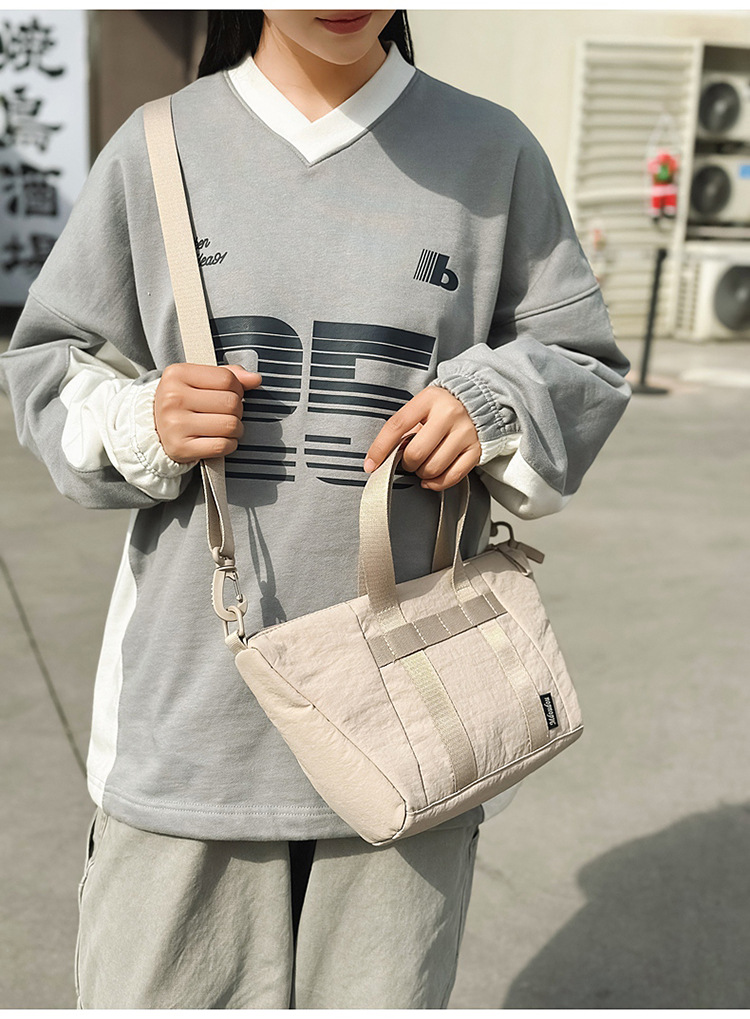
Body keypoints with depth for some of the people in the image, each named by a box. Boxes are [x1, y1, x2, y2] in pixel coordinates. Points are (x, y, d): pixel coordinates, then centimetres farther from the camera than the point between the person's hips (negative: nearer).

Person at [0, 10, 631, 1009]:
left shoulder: (494, 152, 5)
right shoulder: (158, 147, 5)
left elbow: (582, 369, 12)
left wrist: (493, 404, -10)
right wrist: (140, 423, -10)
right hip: (193, 710, 1)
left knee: (379, 993, 15)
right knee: (155, 986, 11)